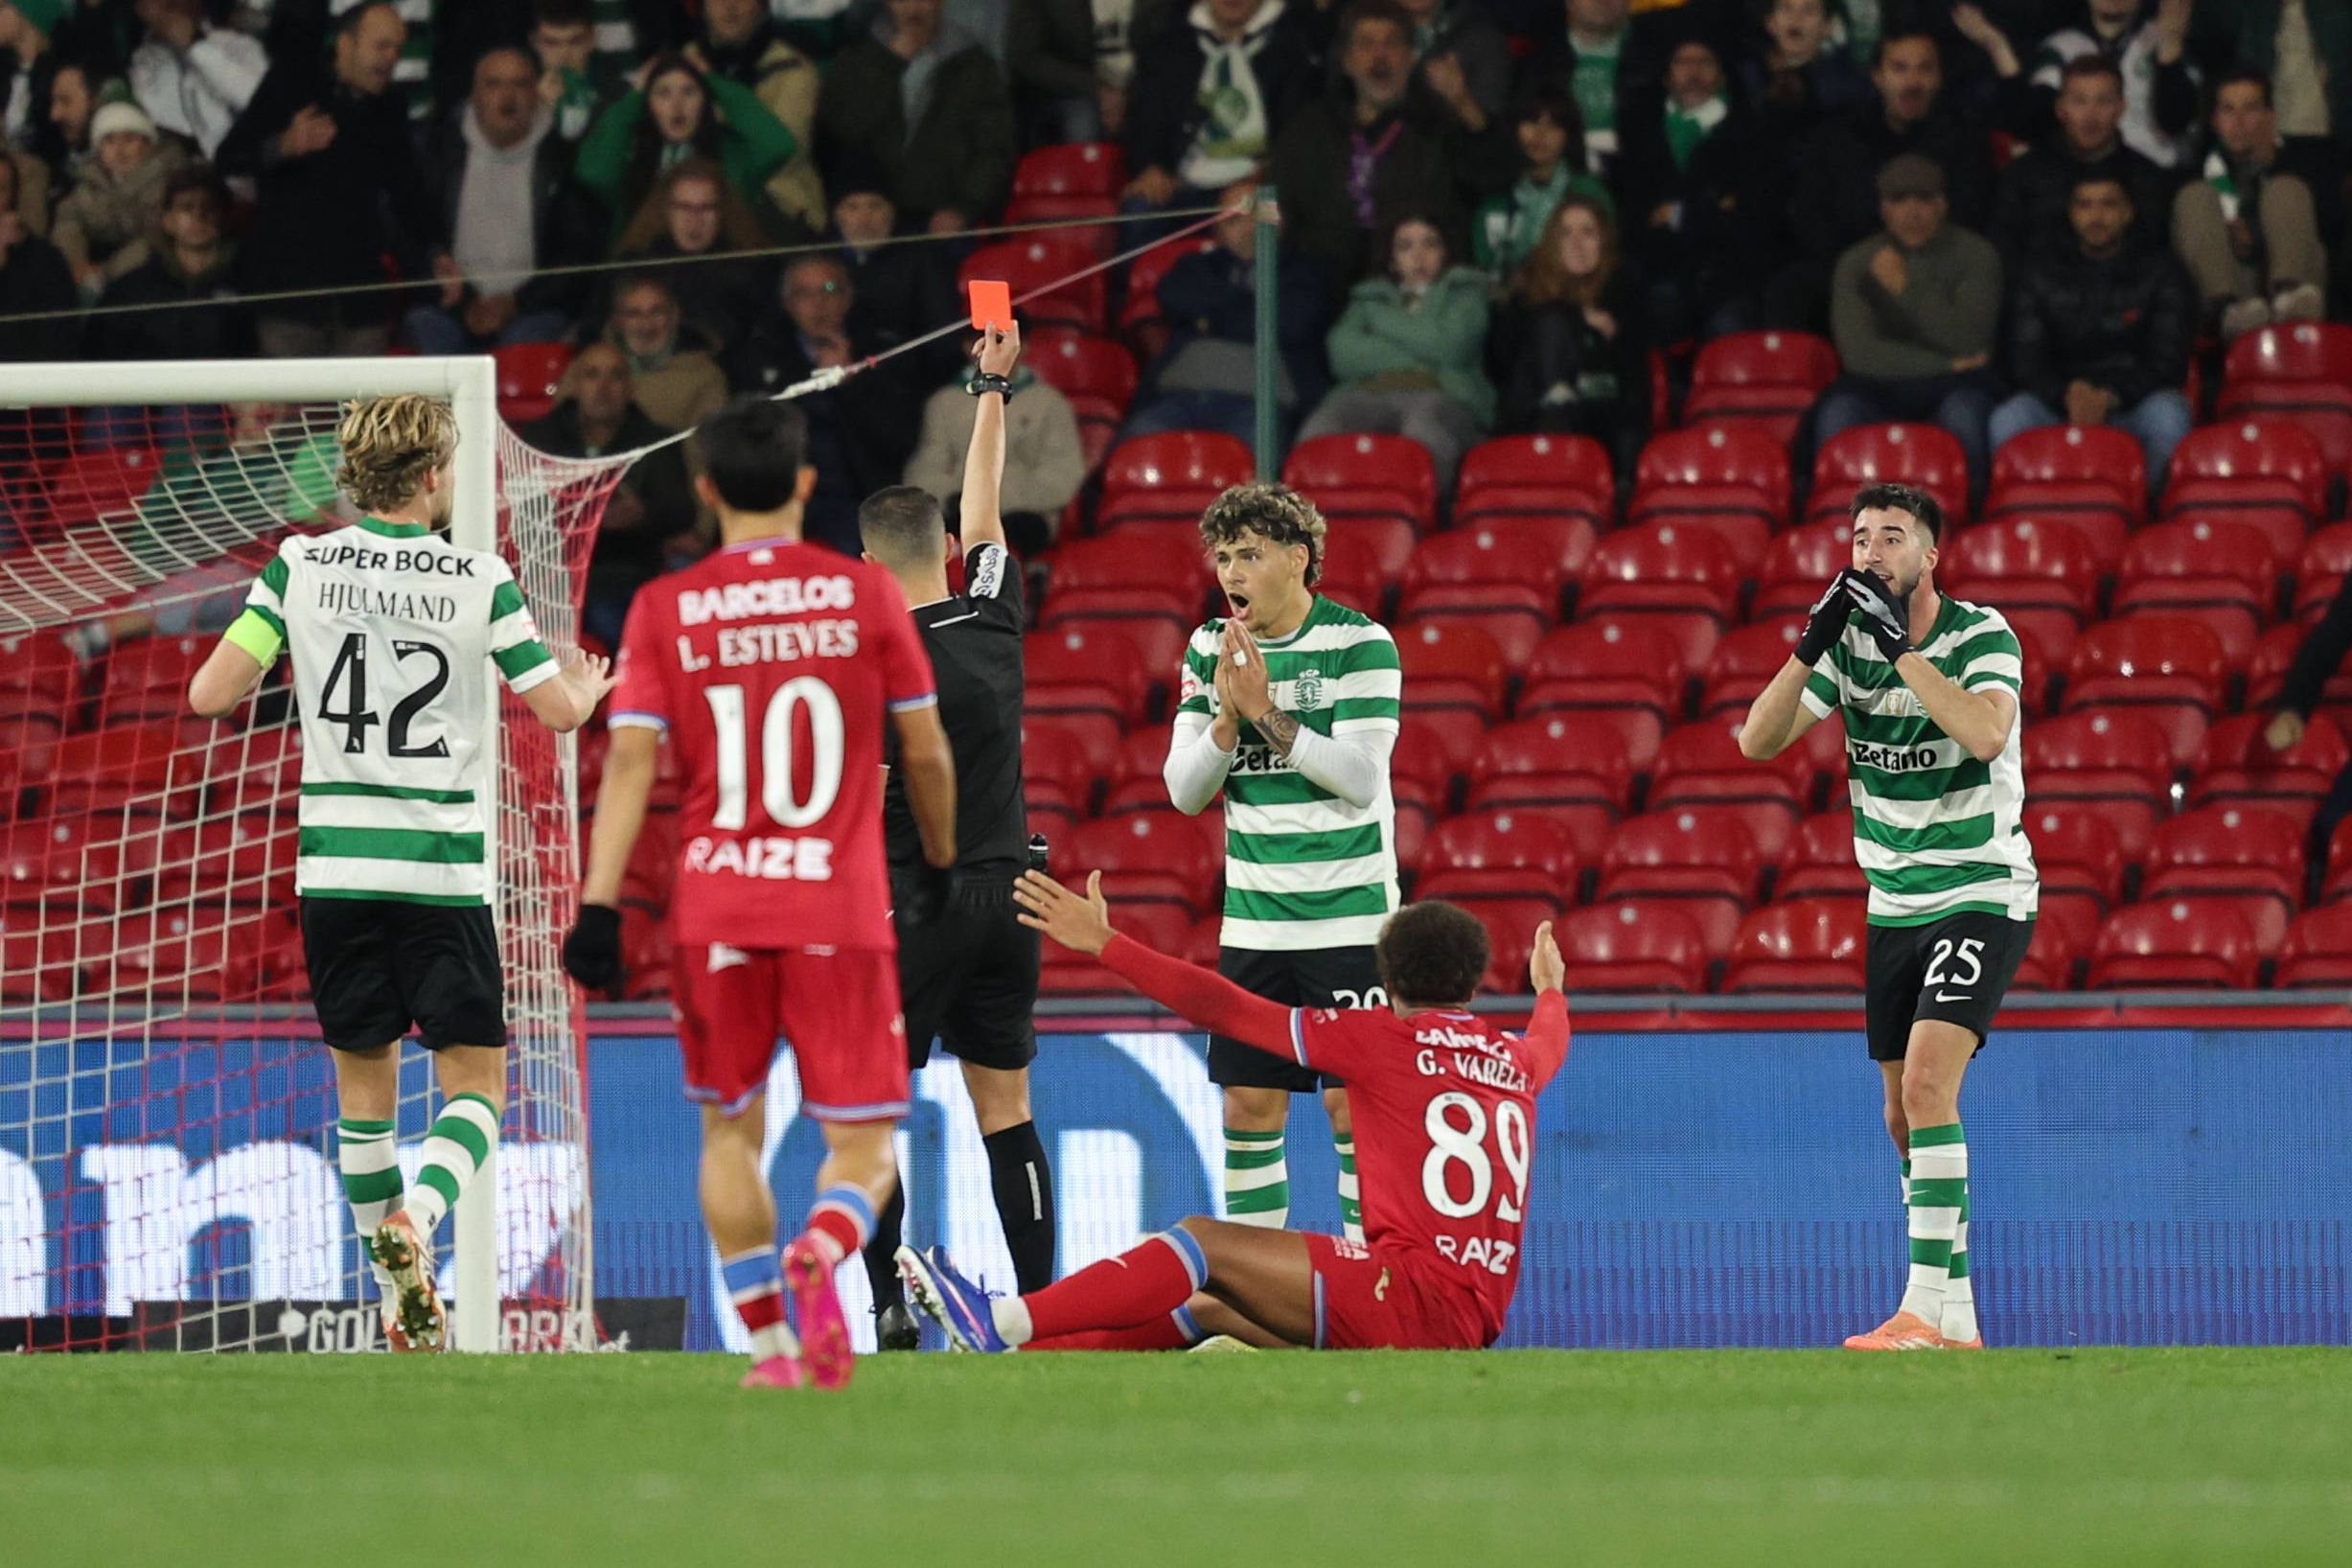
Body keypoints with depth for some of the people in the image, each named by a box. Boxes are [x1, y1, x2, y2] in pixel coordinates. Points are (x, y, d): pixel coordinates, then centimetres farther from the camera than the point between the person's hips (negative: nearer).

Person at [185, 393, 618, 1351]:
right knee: (475, 1088, 5)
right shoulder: (479, 581, -4)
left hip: (334, 870, 2)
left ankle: (404, 1304, 14)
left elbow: (211, 694, -4)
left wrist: (238, 671, 20)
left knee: (364, 1086, 13)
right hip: (442, 876, -2)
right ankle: (413, 1218, -24)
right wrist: (590, 685, 25)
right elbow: (559, 710, 2)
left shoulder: (300, 567, 0)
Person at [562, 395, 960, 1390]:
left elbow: (630, 761, -6)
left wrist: (598, 908, -7)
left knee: (729, 1131, 19)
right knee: (863, 1146, 3)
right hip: (840, 909, -1)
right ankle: (818, 1256, -29)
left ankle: (769, 1340, 12)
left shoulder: (664, 610, 2)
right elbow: (927, 753, 7)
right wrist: (942, 862, 24)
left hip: (713, 907, 1)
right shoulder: (864, 594, 2)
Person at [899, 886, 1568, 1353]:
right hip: (1474, 1318, 8)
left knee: (1205, 1243, -8)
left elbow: (1231, 1011, -4)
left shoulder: (1387, 1040, -1)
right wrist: (1551, 990, 72)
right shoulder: (1514, 1060, 20)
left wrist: (1105, 945, -1)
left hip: (1417, 1291, -8)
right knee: (1209, 1307, 11)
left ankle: (1000, 1325, -18)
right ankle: (1010, 1361, 2)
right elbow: (1549, 1046, 48)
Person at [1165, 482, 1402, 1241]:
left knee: (1352, 1104, -5)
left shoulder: (1360, 644, -9)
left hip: (1351, 915, -4)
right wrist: (1225, 718, -16)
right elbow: (1185, 791, 2)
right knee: (1250, 1106, 4)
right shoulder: (1210, 650, 5)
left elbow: (1360, 776, -17)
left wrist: (1268, 713, -23)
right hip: (1252, 919, 4)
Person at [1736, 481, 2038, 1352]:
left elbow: (1987, 733, -31)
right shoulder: (1851, 641, 2)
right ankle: (1957, 1317, 19)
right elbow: (1758, 740, -7)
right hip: (1894, 909, 6)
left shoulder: (1982, 635, -12)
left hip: (1982, 896, -6)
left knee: (1927, 1082, -23)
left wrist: (1901, 647, -30)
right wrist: (1812, 644, -20)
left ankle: (1926, 1307, -26)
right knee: (1906, 1117, 8)